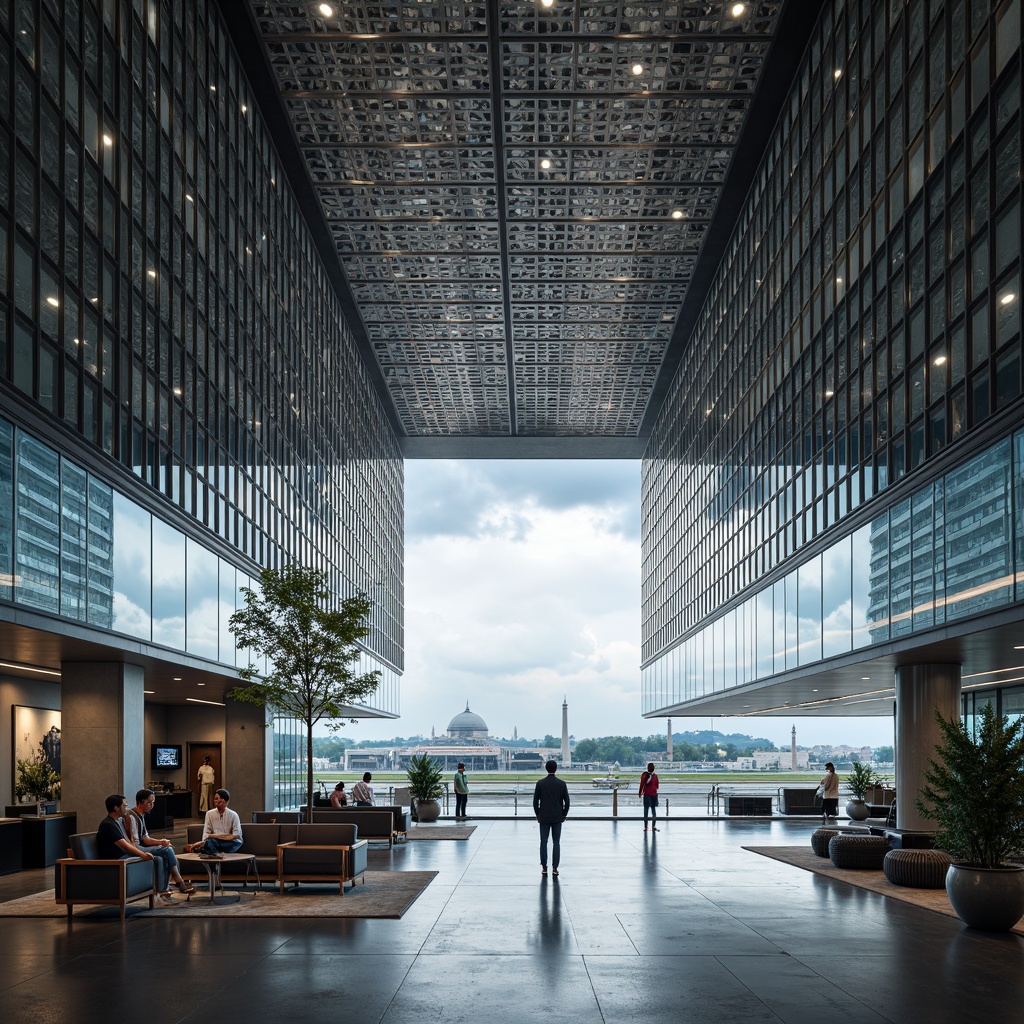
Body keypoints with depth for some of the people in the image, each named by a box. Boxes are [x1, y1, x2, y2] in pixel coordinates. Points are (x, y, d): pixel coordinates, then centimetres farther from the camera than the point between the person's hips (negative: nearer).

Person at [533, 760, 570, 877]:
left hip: (544, 818, 0)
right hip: (557, 818, 1)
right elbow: (566, 801, -2)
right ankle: (555, 868, 1)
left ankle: (544, 868, 4)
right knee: (556, 843, 5)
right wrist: (564, 815, 10)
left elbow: (535, 801, -3)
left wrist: (538, 815, 9)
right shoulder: (562, 784, -3)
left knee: (543, 842, 6)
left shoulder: (540, 783, -5)